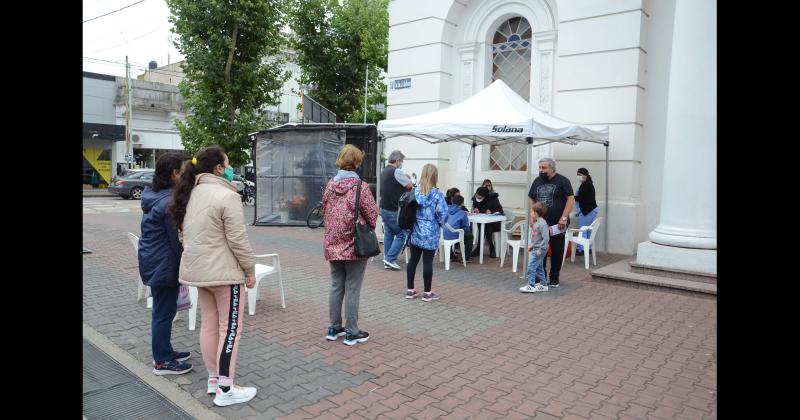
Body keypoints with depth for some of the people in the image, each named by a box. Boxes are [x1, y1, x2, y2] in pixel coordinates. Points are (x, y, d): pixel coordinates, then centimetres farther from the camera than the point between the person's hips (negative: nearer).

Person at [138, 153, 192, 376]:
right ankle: (162, 362, 14)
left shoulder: (151, 194, 8)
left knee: (163, 309, 20)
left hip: (151, 261, 10)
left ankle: (164, 351, 34)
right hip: (165, 263, -10)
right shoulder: (170, 201, -22)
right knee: (164, 311, 2)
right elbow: (177, 238, -19)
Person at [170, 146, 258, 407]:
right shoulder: (226, 195, -18)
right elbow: (237, 240, -19)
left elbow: (187, 232, 15)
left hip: (197, 269, 9)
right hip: (223, 271, -9)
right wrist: (250, 270, -9)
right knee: (230, 329, 1)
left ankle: (213, 379, 28)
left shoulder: (192, 193, 9)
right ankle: (225, 389, 7)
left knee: (209, 325, 17)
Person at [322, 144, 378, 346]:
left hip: (333, 244, 5)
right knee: (352, 289, 3)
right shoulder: (360, 186, -14)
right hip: (355, 245, -5)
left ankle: (334, 328, 26)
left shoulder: (330, 185, 2)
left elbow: (325, 210, 11)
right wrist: (368, 230, 10)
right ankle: (352, 333, 13)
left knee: (336, 287, 16)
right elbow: (372, 214, -9)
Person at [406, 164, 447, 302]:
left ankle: (410, 290, 19)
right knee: (428, 262, 2)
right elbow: (443, 214, -14)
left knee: (413, 260, 11)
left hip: (415, 232, 4)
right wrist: (441, 224, 6)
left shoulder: (414, 191, 1)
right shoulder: (437, 194, -12)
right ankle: (427, 293, 11)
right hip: (430, 234, -4)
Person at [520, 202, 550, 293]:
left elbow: (546, 239, -25)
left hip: (539, 249, -10)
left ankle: (531, 286, -4)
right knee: (539, 267, 18)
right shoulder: (534, 223, 7)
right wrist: (530, 245, 9)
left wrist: (540, 250, -21)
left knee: (531, 266, -9)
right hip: (534, 248, 10)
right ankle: (543, 285, 29)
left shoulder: (542, 224, -22)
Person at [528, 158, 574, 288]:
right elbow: (532, 200, 15)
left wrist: (564, 218, -16)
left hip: (557, 224, -4)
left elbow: (570, 199, -9)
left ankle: (554, 278, 18)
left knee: (557, 252, 6)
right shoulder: (537, 181, 10)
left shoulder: (562, 181, -4)